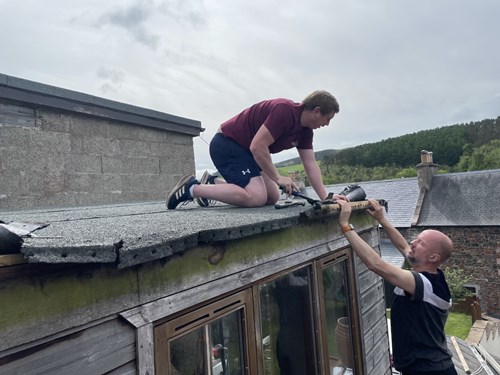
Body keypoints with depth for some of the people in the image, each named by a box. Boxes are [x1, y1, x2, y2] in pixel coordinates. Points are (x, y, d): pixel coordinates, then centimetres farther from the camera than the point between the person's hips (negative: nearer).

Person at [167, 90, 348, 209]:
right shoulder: (285, 111, -23)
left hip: (245, 150, 10)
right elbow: (257, 146, -28)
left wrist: (325, 197, -5)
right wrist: (277, 177, -19)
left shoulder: (305, 130, 6)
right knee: (256, 197, -24)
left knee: (273, 197, 7)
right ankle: (193, 188, -13)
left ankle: (213, 182, 12)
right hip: (226, 144, -10)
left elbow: (311, 165, 3)